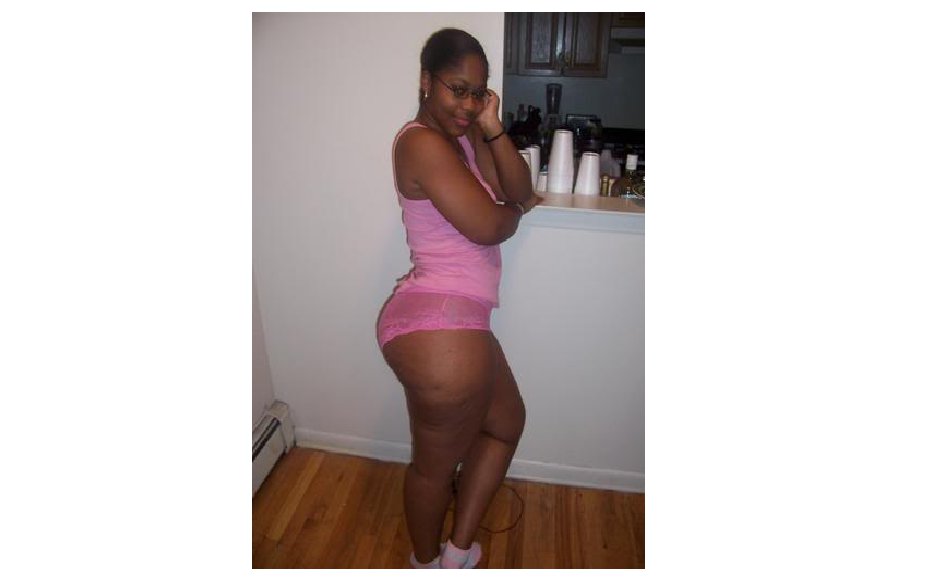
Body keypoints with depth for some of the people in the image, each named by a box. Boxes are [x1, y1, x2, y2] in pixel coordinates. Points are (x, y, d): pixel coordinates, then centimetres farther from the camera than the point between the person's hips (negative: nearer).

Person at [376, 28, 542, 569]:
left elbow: (519, 191, 8)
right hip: (440, 330, -10)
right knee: (437, 464, 13)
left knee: (506, 422, 27)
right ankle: (427, 562, 43)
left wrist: (493, 130, -6)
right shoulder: (421, 142, -15)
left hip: (456, 323, 10)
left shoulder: (465, 134, 14)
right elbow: (487, 227, -17)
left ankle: (458, 552, 38)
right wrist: (517, 210, 6)